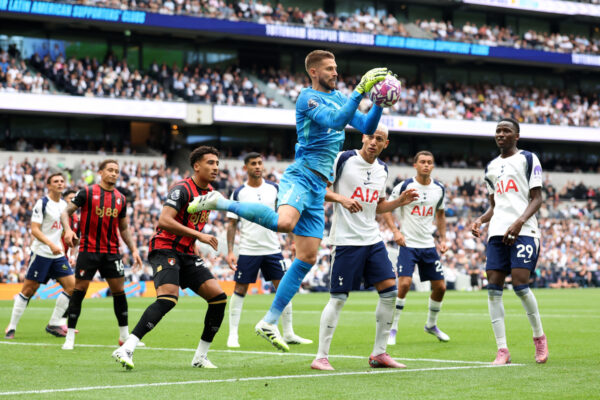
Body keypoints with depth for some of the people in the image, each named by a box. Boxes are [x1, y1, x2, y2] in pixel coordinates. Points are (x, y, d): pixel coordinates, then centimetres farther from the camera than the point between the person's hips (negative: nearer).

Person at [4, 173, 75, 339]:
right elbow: (34, 229, -16)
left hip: (57, 254, 7)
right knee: (28, 289, -4)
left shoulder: (64, 204, 12)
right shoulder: (42, 203, -10)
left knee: (72, 286, -2)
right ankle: (12, 326, 6)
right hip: (41, 253, -7)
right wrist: (51, 244, -27)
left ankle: (53, 324, 7)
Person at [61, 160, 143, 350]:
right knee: (79, 290, -3)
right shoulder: (87, 192, -3)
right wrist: (68, 229, -22)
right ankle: (70, 337, 3)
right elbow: (65, 212, -3)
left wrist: (133, 250, 10)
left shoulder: (121, 199, 10)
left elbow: (124, 228, 18)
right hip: (88, 250, -4)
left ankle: (124, 335, 15)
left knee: (119, 291, 2)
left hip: (112, 252, 4)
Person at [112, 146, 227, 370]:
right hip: (165, 249, -8)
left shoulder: (210, 192, 14)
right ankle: (126, 349, -32)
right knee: (168, 298, -30)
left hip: (187, 254, 9)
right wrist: (198, 235, -26)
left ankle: (200, 357, 6)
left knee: (218, 297, -3)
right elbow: (164, 221, -25)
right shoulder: (182, 189, -13)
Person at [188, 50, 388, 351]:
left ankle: (269, 322, 7)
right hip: (301, 176, -8)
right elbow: (335, 120, -22)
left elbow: (367, 127, 17)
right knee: (284, 222, -39)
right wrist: (360, 90, -26)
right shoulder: (308, 97, -6)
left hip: (319, 186, 8)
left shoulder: (338, 98, 19)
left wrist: (380, 105, 1)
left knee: (307, 258, 3)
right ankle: (220, 202, -19)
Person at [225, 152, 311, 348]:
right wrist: (230, 252, -5)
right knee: (240, 290, 0)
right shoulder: (239, 193, -1)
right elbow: (232, 224, 0)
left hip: (272, 249, 3)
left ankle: (288, 333, 10)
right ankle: (233, 335, 7)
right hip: (247, 250, -3)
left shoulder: (274, 188, 5)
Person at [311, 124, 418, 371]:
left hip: (372, 239, 7)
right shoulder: (343, 160, -8)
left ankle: (379, 353, 9)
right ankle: (321, 357, 0)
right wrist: (340, 198, -21)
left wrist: (400, 201, 8)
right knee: (338, 297, -7)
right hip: (346, 239, -7)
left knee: (390, 291, -1)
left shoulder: (382, 169, 13)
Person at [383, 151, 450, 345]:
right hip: (408, 244, -5)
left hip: (429, 245, 5)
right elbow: (386, 209, -3)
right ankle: (392, 329, -7)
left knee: (440, 287, 5)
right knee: (404, 284, -19)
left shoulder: (439, 189, 7)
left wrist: (442, 239, 11)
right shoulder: (404, 186, -7)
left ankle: (431, 325, 29)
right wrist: (395, 230, -16)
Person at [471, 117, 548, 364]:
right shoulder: (491, 167, 22)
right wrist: (481, 220, 7)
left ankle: (539, 337, 7)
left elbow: (537, 198, -2)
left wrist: (520, 221, -18)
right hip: (497, 232, 6)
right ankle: (502, 350, -4)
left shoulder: (528, 159, 4)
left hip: (523, 231, -6)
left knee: (519, 284, -16)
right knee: (494, 288, -6)